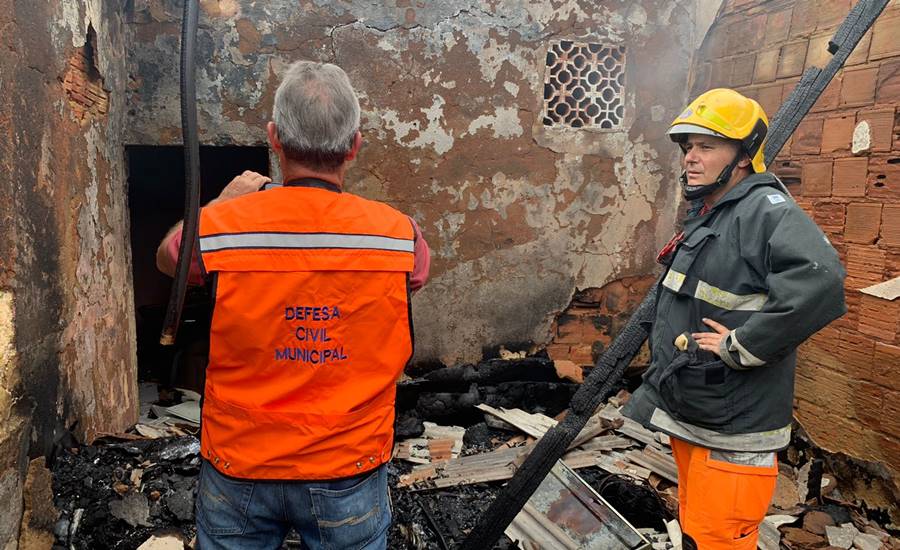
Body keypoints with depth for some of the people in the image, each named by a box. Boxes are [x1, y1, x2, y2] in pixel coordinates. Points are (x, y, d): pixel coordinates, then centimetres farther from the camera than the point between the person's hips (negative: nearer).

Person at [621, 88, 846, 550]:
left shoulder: (766, 209, -19)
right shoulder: (706, 215, 12)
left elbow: (818, 285, -38)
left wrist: (738, 346, -28)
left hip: (732, 428, -9)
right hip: (687, 414, 9)